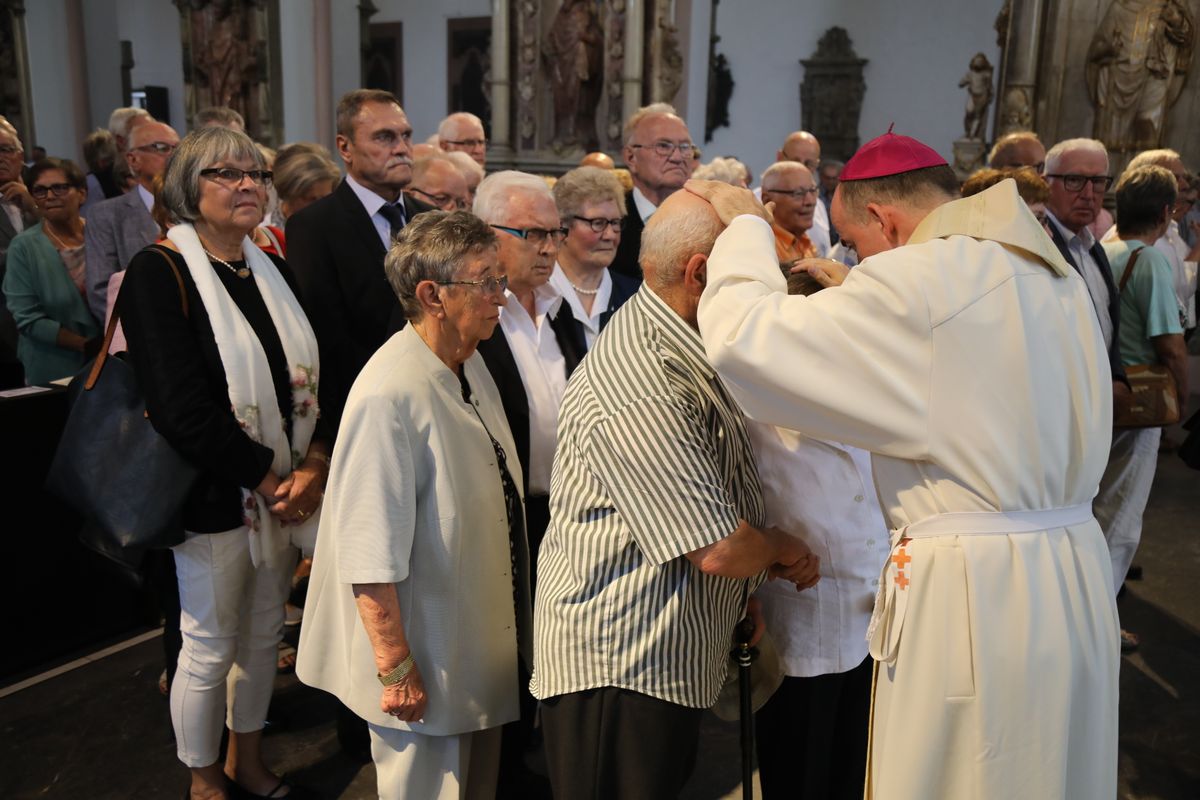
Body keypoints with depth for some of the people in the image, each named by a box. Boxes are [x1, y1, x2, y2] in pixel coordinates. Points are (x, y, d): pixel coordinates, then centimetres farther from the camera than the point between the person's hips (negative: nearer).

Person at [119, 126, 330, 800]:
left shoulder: (272, 269, 8)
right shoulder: (159, 272, -12)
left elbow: (314, 373, 6)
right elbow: (181, 409, -20)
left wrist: (314, 466, -9)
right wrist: (268, 479, -17)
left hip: (286, 490, 6)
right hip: (212, 498, -6)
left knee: (264, 634, 19)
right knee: (210, 649, 9)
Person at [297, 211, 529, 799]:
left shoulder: (471, 365, 1)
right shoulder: (389, 396, -28)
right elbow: (370, 555, -26)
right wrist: (396, 668, -20)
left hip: (484, 642, 8)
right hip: (429, 663, -8)